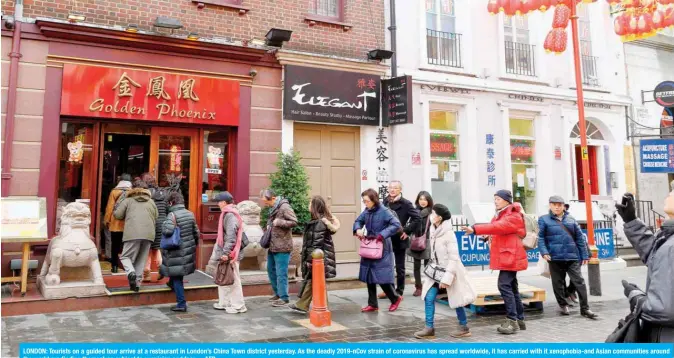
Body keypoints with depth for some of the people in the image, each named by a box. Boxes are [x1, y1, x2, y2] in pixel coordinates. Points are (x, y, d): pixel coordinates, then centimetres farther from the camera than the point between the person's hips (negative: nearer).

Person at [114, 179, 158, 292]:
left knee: (125, 256, 8)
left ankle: (131, 272, -19)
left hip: (133, 234, -3)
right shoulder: (152, 203, 23)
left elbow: (117, 215, 10)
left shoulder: (128, 200, 13)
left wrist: (126, 216, 29)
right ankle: (137, 283, 10)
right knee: (141, 260, 13)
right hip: (149, 234, 3)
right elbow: (155, 220, 26)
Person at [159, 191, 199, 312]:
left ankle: (181, 304, 1)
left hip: (176, 251, -6)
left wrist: (163, 225, -8)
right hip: (189, 250, 6)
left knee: (176, 276, 0)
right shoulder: (190, 214, 6)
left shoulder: (172, 215, -15)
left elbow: (168, 230, -30)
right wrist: (193, 245, 26)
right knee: (177, 274, 26)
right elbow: (196, 233, 12)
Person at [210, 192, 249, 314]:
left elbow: (231, 236, -23)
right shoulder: (227, 214, 15)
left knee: (233, 280, -1)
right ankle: (224, 302, 26)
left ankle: (238, 306, 7)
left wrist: (226, 252, -25)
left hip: (229, 253, -10)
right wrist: (219, 252, 21)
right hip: (224, 252, 10)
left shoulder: (230, 215, -16)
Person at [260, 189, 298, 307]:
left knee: (281, 273, -4)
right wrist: (269, 226, 6)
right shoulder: (274, 208, 11)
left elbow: (294, 222, -21)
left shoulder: (284, 207, -17)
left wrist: (279, 222, -21)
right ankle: (278, 293, 32)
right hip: (272, 246, 10)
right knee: (270, 269, 18)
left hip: (282, 247, -10)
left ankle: (284, 298, 7)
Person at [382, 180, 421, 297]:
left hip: (399, 240, -4)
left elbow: (417, 218, -14)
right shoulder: (385, 202, 3)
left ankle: (399, 292, 18)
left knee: (400, 268, 8)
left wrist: (407, 231, -14)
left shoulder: (406, 203, -11)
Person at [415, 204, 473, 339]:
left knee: (456, 301, 6)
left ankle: (464, 328, 23)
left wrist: (446, 278, -25)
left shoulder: (448, 233, -21)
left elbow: (454, 258, -23)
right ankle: (429, 328, 8)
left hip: (450, 271, -7)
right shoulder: (434, 231, 3)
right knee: (429, 298, 0)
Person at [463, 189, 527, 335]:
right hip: (505, 256, 10)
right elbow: (497, 230, 13)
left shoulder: (514, 216, -13)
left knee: (505, 285, -15)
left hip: (510, 256, -10)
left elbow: (497, 227, -27)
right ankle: (519, 319, 21)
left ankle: (512, 321, -11)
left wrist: (475, 229, -34)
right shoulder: (500, 215, 19)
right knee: (511, 287, 13)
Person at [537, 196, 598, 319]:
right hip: (555, 257, -1)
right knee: (558, 283, 9)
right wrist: (544, 252, -16)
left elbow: (580, 238, 11)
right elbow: (540, 238, -2)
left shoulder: (570, 220, 10)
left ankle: (585, 309, 4)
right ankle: (563, 305, 26)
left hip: (572, 257, 2)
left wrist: (584, 255, 8)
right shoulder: (544, 220, 2)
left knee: (579, 282, -2)